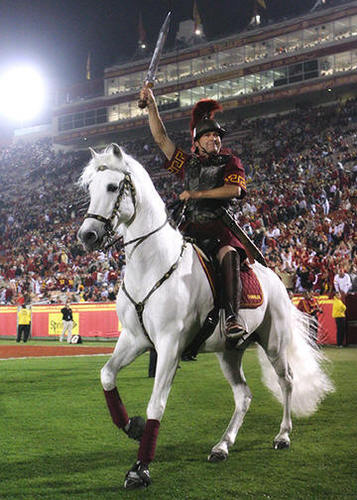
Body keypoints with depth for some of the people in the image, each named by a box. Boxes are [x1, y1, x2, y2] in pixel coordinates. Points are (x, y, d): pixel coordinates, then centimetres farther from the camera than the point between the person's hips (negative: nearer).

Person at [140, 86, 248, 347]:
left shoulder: (230, 162, 15)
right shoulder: (188, 163, 24)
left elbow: (234, 189, -4)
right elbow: (161, 138, 23)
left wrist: (197, 194, -7)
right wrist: (151, 105, 18)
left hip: (220, 226, -4)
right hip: (191, 227, 4)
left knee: (229, 254, -34)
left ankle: (233, 317, -45)